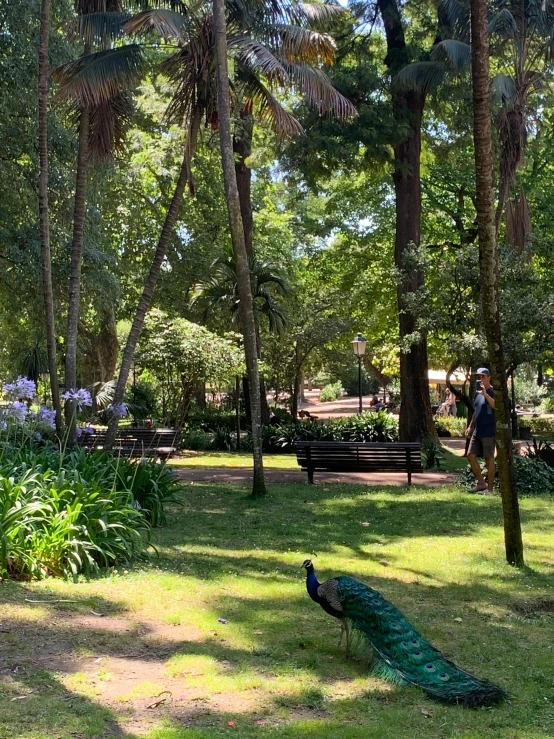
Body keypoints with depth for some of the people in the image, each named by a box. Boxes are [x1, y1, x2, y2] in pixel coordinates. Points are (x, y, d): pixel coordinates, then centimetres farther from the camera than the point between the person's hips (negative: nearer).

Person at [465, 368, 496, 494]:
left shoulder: (493, 392, -9)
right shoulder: (478, 393, 14)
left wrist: (485, 394, -34)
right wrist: (470, 426, 19)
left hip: (489, 432, -8)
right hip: (477, 431, 8)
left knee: (489, 459, -2)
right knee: (471, 455, 4)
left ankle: (489, 488, 4)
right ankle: (481, 483, 15)